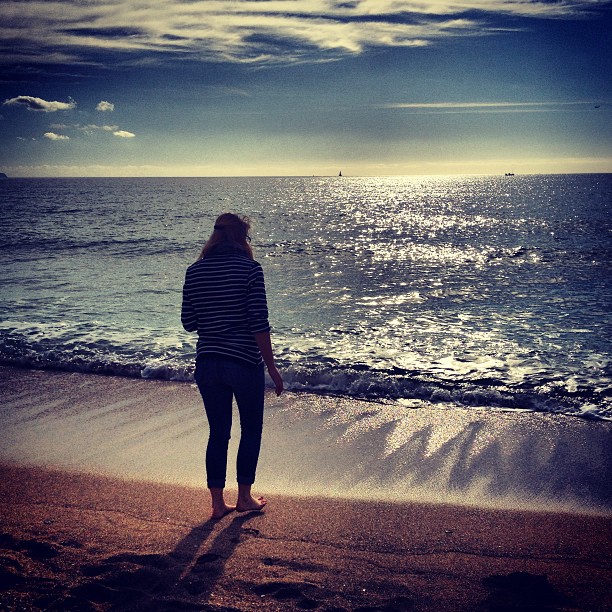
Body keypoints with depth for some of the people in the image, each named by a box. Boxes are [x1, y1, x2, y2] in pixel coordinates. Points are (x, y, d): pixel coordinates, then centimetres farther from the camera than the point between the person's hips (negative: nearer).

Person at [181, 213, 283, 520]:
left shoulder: (194, 271, 2)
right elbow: (259, 323, -14)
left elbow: (189, 323, 5)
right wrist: (271, 367, -6)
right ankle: (244, 497, 24)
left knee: (218, 434, 15)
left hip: (207, 364, 4)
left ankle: (218, 503, 20)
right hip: (245, 362, -4)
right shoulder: (250, 268, -11)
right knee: (251, 429, 16)